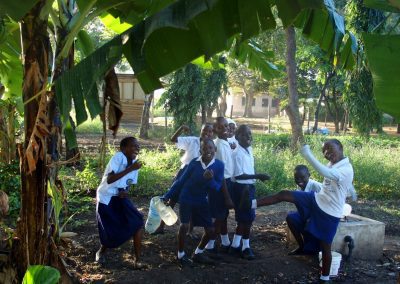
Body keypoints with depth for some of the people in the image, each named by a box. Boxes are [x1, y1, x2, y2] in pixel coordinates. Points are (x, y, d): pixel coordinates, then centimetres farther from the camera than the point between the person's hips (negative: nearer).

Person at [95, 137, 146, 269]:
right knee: (111, 233, -1)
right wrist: (130, 169, -33)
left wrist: (124, 192, -11)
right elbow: (109, 180, -32)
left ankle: (137, 260, -1)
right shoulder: (118, 157, -20)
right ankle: (101, 251, 33)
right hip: (106, 198, -6)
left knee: (138, 223, -9)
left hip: (121, 198, 6)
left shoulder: (134, 161, 2)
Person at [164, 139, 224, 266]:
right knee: (184, 225, -18)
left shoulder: (219, 165, -13)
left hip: (201, 200, 3)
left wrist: (210, 179, -33)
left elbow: (217, 187, -11)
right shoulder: (194, 162, -17)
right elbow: (181, 180, -7)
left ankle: (198, 253, 27)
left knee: (211, 231, 4)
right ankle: (181, 255, 4)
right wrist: (167, 196, -5)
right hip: (186, 198, -3)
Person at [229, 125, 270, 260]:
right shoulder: (238, 153, -21)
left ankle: (235, 246, 28)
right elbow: (238, 175, -25)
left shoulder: (249, 149, 8)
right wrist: (258, 176, -28)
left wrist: (258, 176, 8)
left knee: (244, 218, 17)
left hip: (249, 187, 9)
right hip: (241, 188, -9)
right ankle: (246, 247, 17)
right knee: (246, 219, 0)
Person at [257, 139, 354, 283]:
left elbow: (325, 173, -42)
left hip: (330, 213, -8)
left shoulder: (347, 169, -24)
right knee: (284, 194, -7)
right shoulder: (332, 164, 5)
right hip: (316, 200, 8)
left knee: (325, 246, 4)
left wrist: (307, 154, -43)